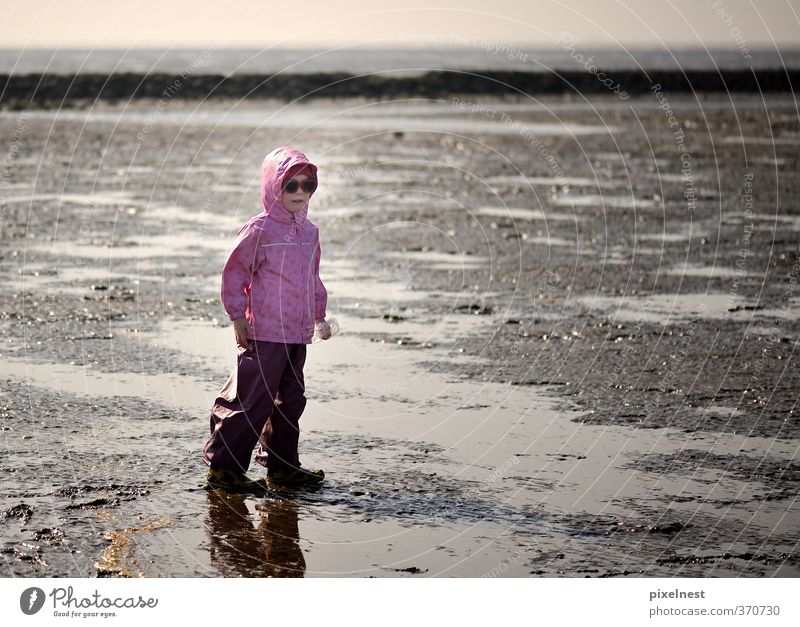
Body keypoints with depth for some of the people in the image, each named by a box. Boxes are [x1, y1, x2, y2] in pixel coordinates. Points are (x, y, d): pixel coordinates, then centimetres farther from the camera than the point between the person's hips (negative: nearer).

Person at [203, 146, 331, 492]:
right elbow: (234, 272, -7)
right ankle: (223, 467, 0)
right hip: (263, 333, -8)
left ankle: (282, 465, 24)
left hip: (297, 334, 8)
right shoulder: (259, 230, -10)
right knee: (253, 402, -7)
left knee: (290, 400, 13)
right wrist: (238, 317, -10)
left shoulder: (309, 231, 12)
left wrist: (319, 316, 21)